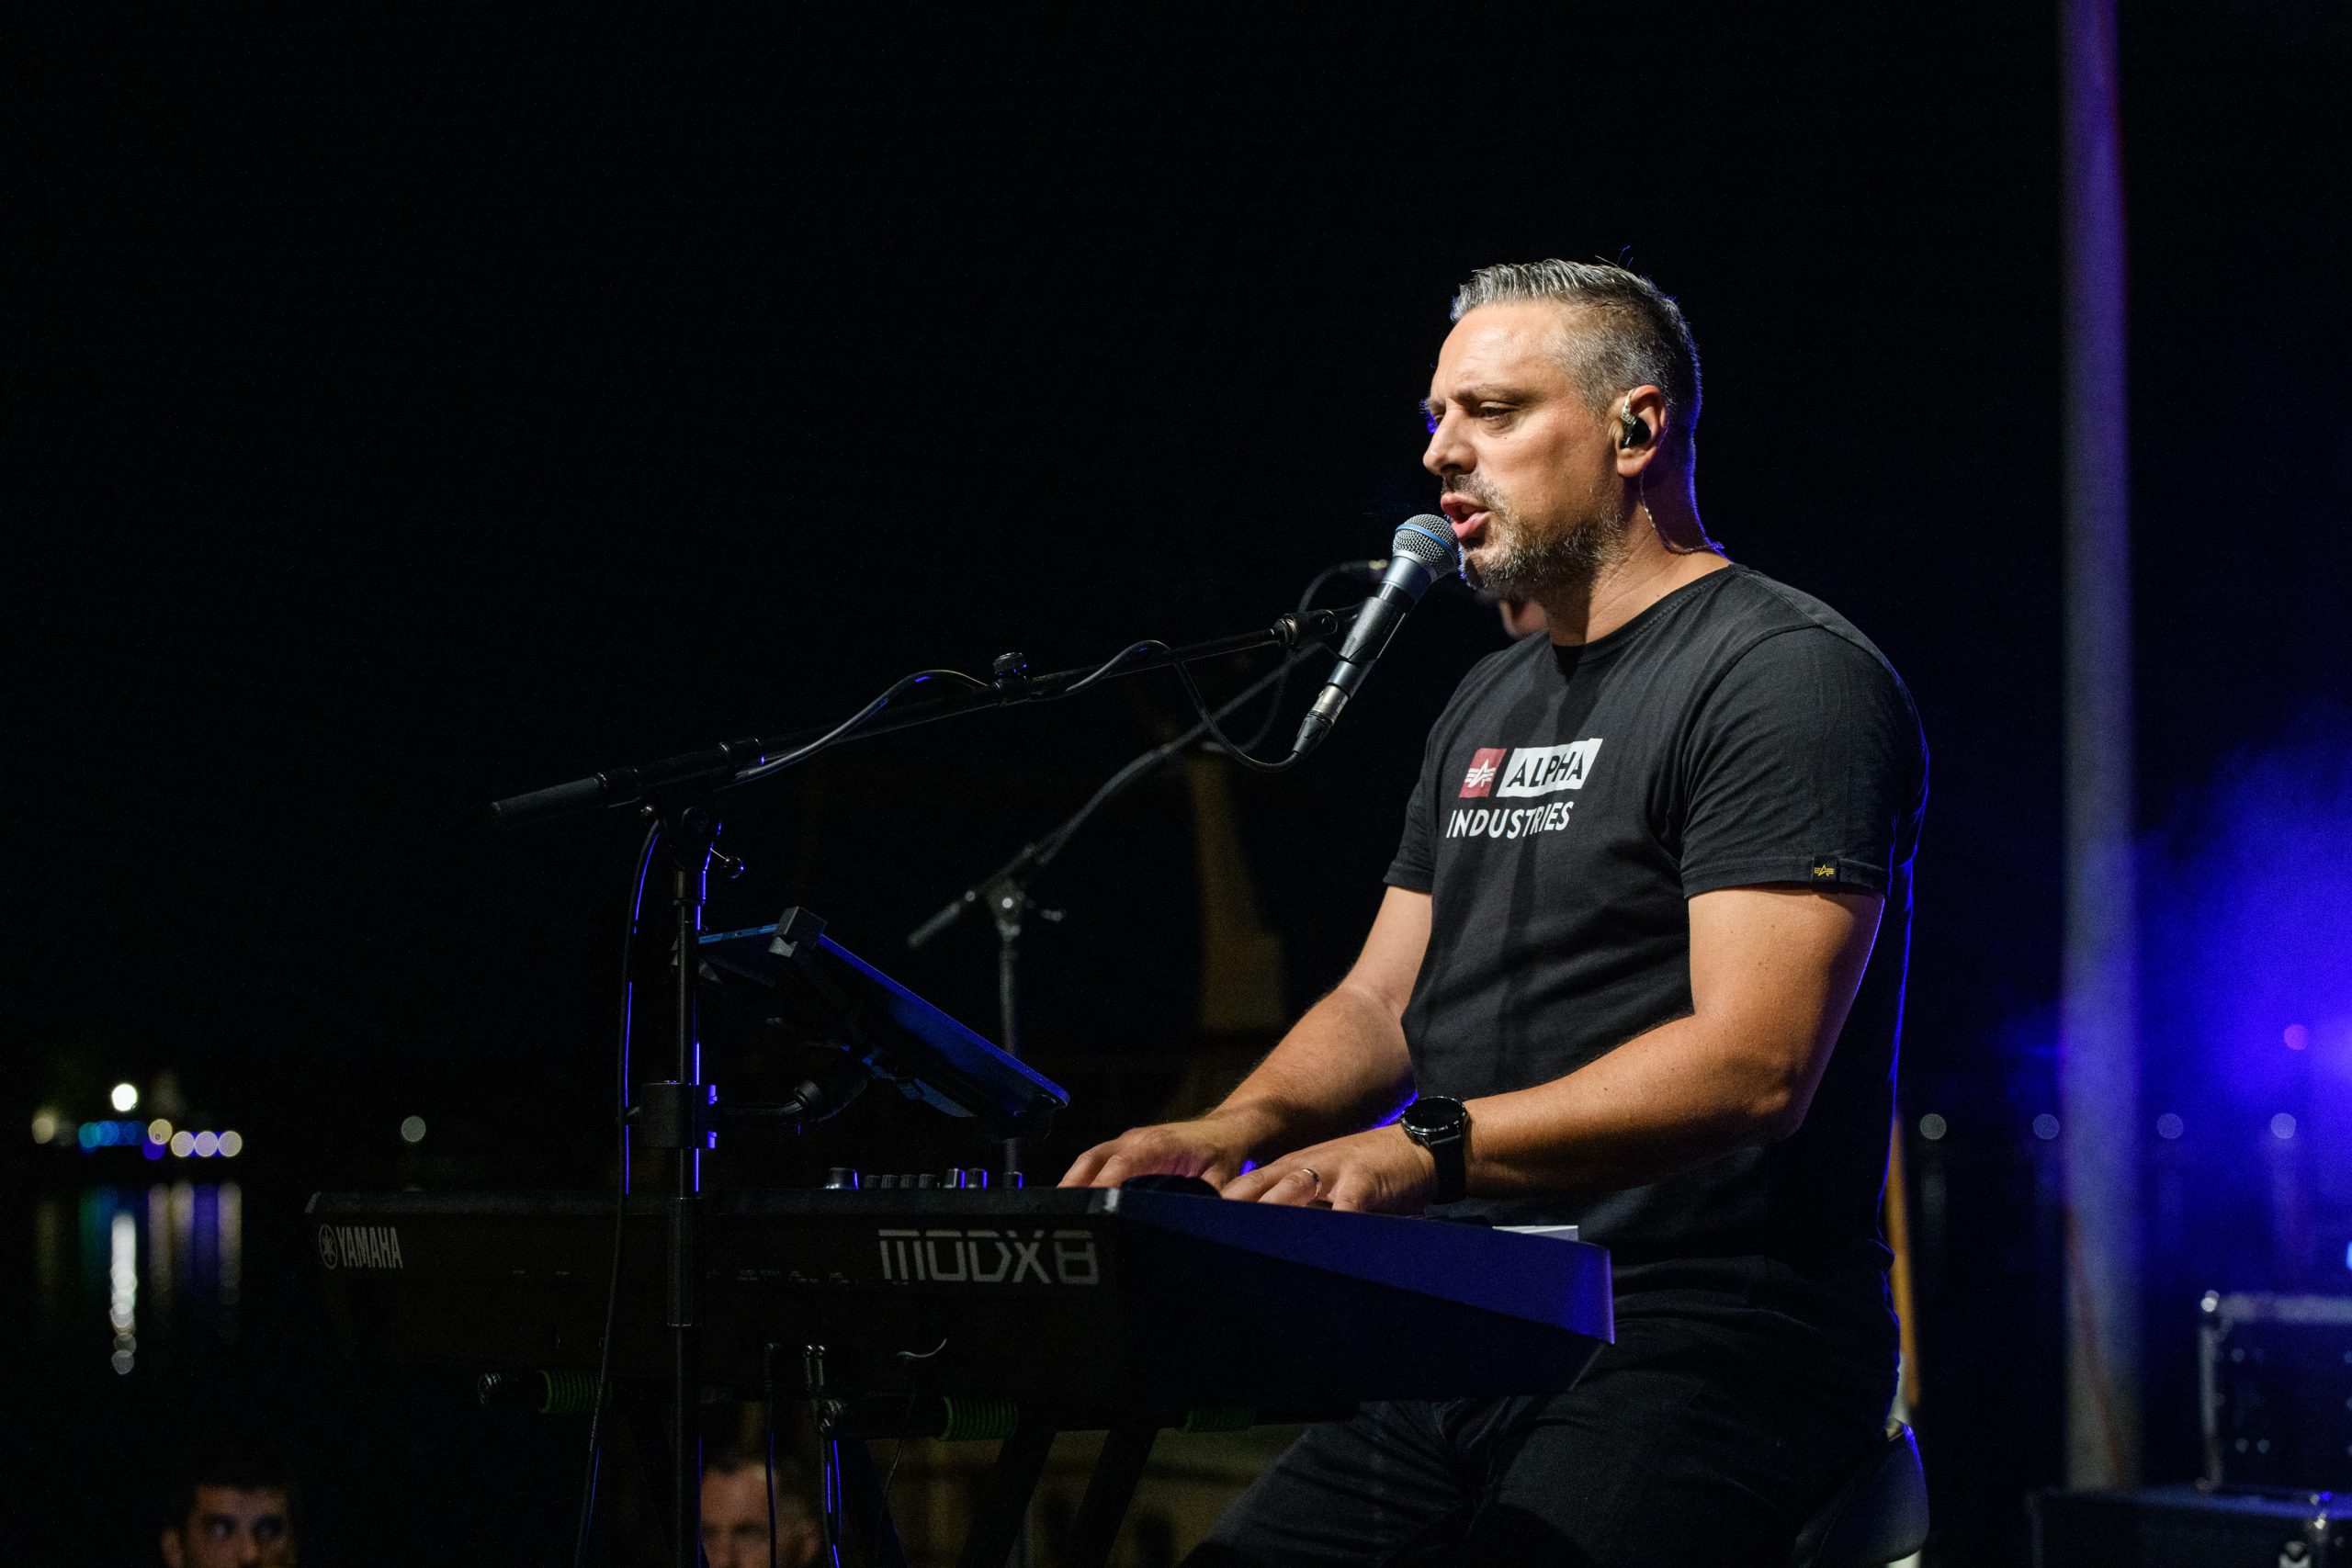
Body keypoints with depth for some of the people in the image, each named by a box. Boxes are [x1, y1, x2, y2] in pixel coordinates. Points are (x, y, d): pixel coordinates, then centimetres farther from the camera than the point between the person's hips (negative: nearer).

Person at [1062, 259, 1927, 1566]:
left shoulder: (1791, 675, -7)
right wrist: (1237, 1133, 1)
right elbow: (1385, 1001, 23)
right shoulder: (1491, 706, 23)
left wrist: (1430, 1150, -27)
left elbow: (1753, 1064, -19)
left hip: (1708, 1357, -8)